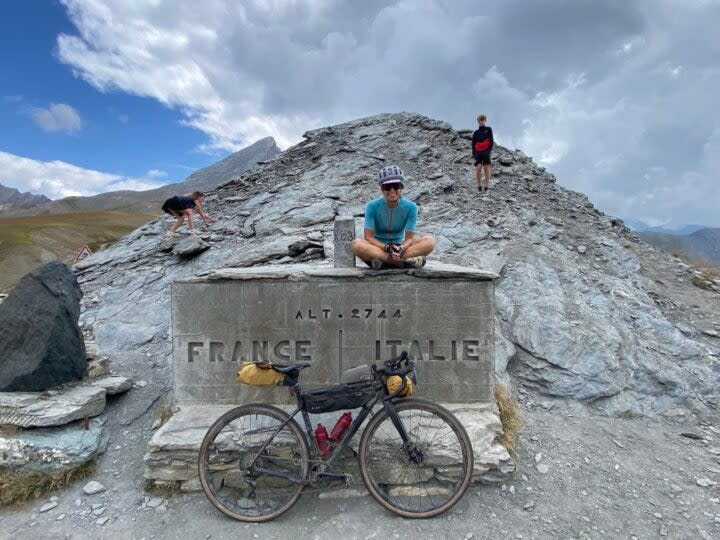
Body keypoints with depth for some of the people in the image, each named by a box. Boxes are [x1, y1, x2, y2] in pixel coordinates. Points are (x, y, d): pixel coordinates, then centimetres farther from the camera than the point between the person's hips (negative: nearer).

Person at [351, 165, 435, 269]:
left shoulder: (410, 207, -9)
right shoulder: (373, 206, -11)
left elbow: (409, 237, -10)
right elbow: (368, 236, -14)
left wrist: (400, 249, -32)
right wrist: (387, 248, -30)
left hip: (399, 247, 2)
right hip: (378, 248, -1)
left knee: (430, 241, -22)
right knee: (357, 244, -34)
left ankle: (383, 261, -30)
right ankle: (404, 262, -32)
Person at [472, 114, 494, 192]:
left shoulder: (488, 129, 10)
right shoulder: (476, 133, 13)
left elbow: (491, 141, 5)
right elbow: (473, 144, 10)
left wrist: (489, 150, -8)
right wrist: (474, 154, -2)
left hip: (486, 151, -1)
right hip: (478, 152, 1)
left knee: (486, 167, -5)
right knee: (478, 167, -13)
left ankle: (487, 185, -2)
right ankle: (479, 185, -8)